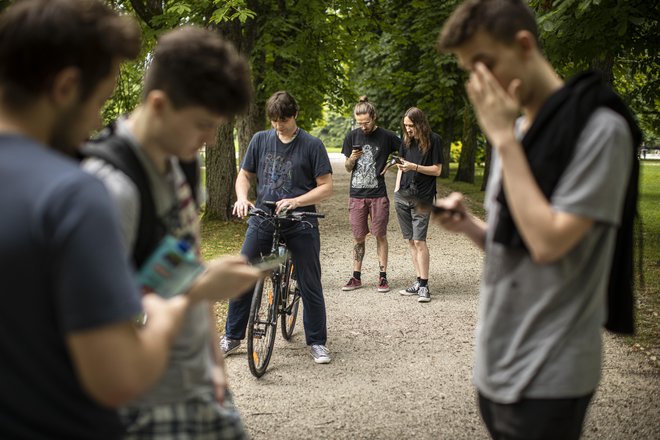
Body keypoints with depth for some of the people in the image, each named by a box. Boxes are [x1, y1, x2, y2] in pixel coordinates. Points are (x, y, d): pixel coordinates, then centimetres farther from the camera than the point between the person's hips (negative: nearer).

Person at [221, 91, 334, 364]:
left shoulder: (312, 145, -4)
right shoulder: (260, 140, 5)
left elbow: (326, 187, -6)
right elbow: (244, 175, 12)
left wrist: (295, 201, -21)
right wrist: (242, 198, -10)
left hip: (300, 223, -3)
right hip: (262, 219, 3)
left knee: (310, 285, 3)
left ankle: (317, 342, 17)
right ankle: (232, 338, 16)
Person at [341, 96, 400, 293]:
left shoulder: (386, 137, -3)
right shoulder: (352, 136, 5)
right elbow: (347, 168, 9)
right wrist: (352, 159, -12)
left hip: (378, 195, -2)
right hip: (356, 194, 2)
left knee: (380, 235, 2)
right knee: (358, 237, 7)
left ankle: (383, 277, 9)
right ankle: (356, 277, 14)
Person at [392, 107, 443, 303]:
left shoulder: (434, 140, -4)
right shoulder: (406, 141, 11)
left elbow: (437, 170, -6)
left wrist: (414, 167, -17)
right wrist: (397, 189, 11)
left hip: (422, 198, -5)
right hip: (403, 196, 6)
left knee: (419, 240, -10)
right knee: (410, 240, 6)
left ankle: (424, 285, -5)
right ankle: (419, 282, 12)